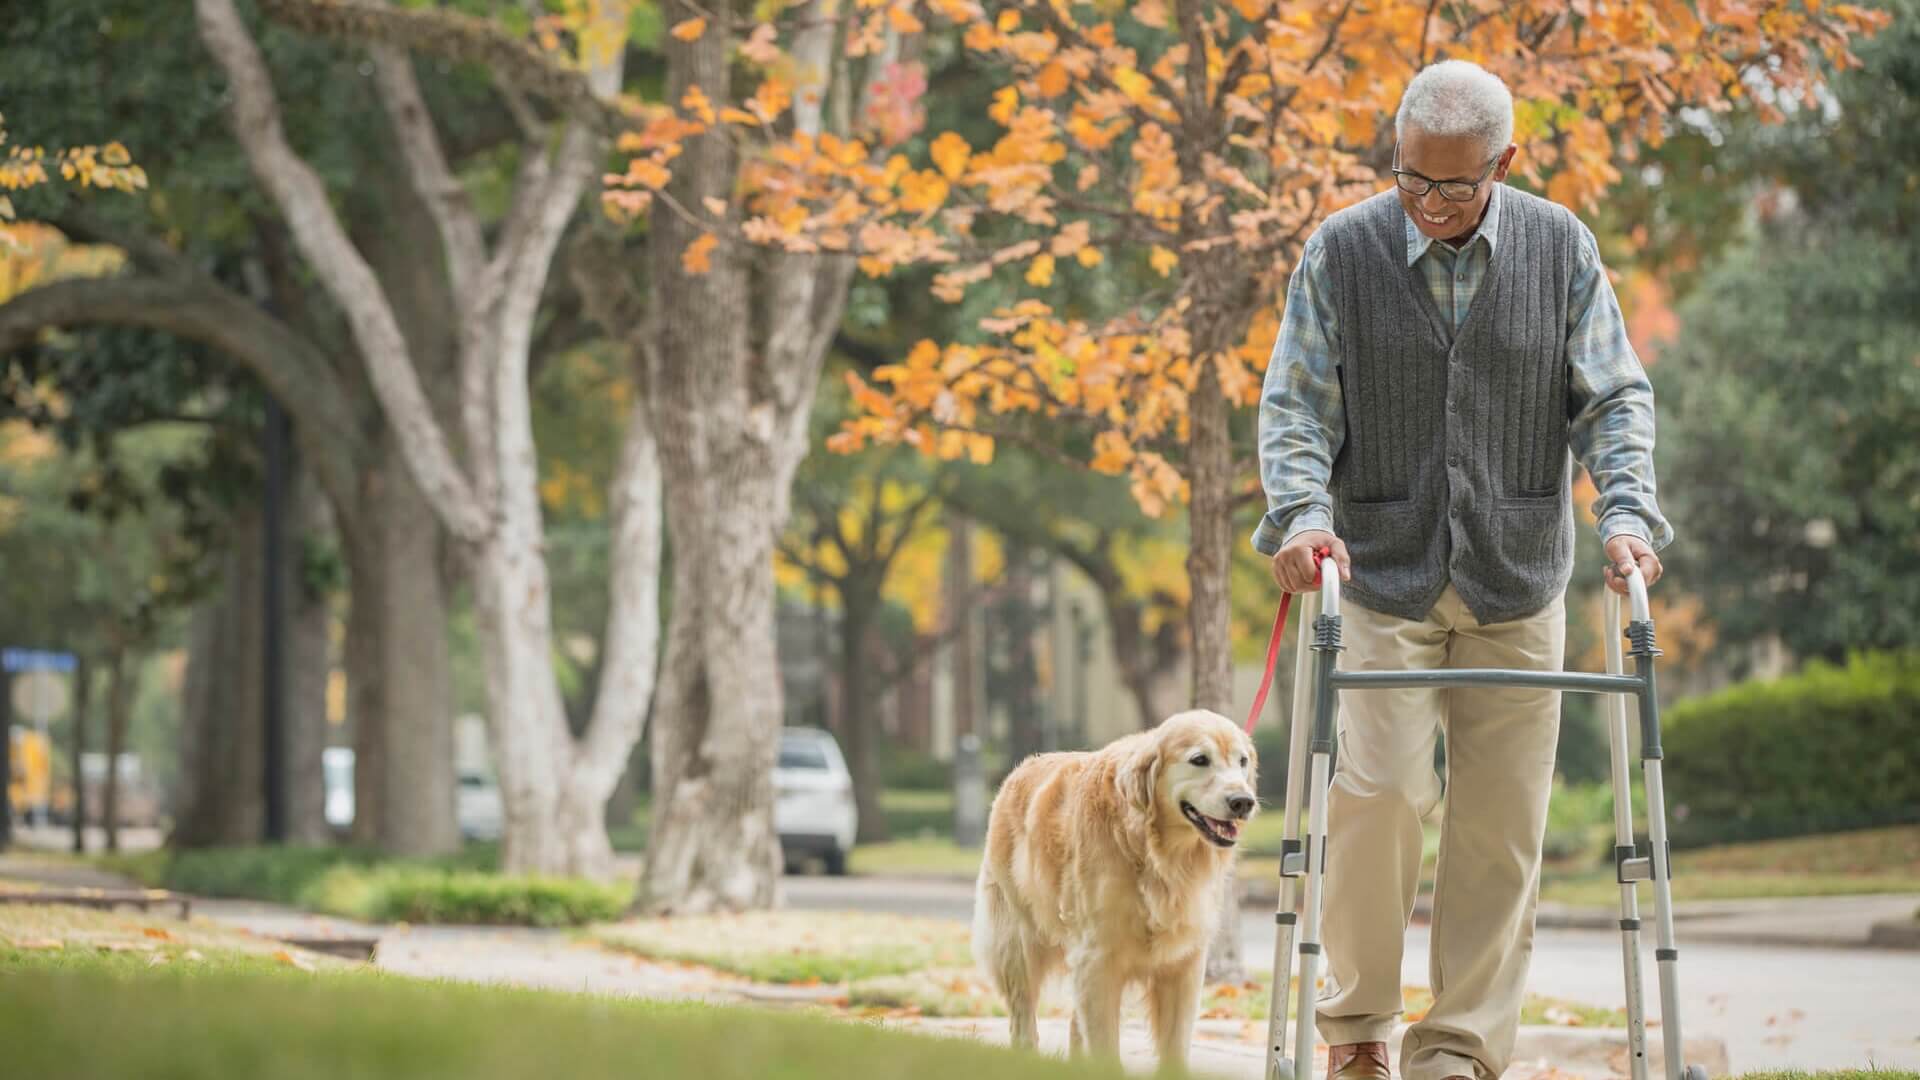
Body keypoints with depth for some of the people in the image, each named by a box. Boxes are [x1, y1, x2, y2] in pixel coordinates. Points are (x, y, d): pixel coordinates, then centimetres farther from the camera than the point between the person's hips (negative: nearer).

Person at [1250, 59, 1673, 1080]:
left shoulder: (1561, 248, 3)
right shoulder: (1341, 250, 0)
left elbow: (1614, 395, 6)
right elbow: (1296, 403, 1)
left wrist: (1625, 514, -9)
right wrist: (1303, 514, -15)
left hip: (1518, 580, 2)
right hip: (1383, 574, -2)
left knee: (1501, 820, 0)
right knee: (1380, 788, -13)